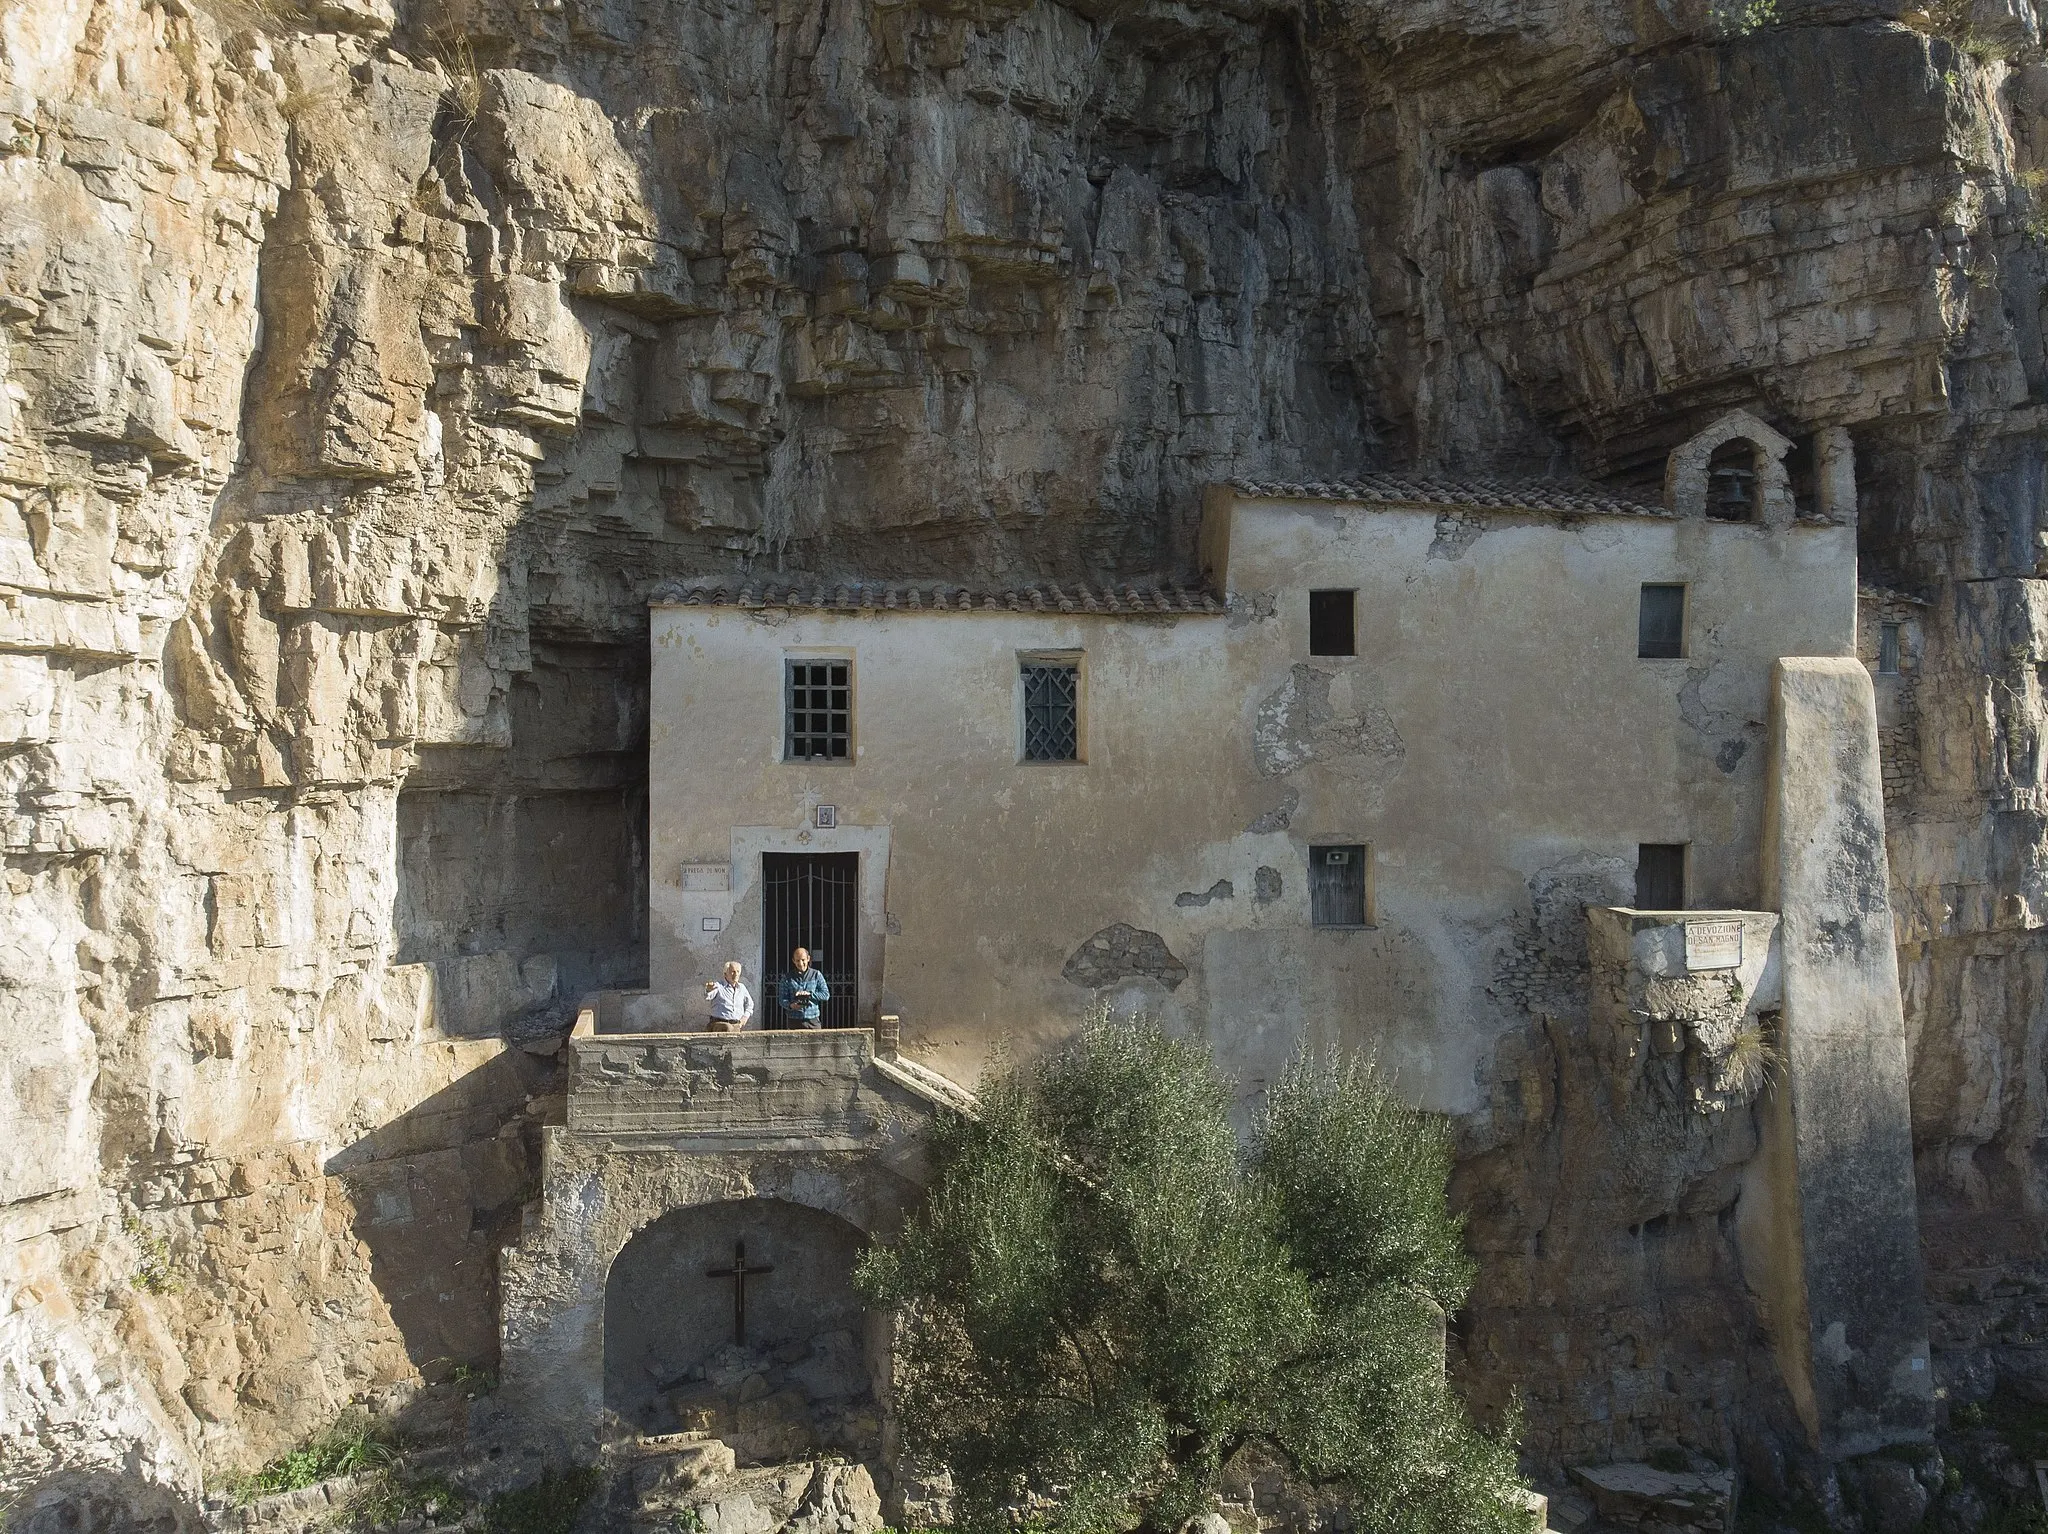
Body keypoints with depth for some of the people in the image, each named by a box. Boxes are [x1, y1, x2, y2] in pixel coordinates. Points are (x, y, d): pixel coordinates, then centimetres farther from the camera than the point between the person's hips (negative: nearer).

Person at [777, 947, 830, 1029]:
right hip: (794, 1021, 0)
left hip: (812, 1020, 0)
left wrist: (809, 994, -11)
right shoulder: (787, 978, 6)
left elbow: (826, 995, 2)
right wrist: (790, 1005, -19)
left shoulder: (816, 975, 6)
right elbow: (782, 1000, 3)